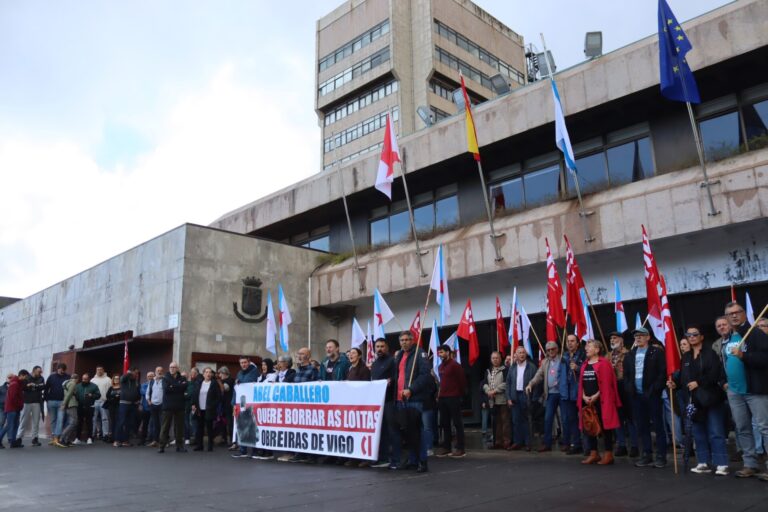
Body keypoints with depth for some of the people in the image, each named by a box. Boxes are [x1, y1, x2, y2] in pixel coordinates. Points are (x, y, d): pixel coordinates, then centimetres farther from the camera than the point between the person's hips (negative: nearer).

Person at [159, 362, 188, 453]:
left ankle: (179, 445, 15)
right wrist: (178, 387, -11)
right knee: (165, 426, -1)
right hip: (168, 406, -1)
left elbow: (184, 387, -10)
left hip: (179, 406, 2)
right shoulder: (165, 378, 5)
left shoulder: (182, 379, 8)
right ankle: (162, 446, 4)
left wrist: (172, 387, -11)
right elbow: (166, 388, -12)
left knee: (179, 426, 6)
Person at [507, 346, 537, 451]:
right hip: (515, 396, 3)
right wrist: (508, 398, 2)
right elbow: (508, 383, 10)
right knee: (516, 420, 6)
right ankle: (518, 442, 13)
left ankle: (528, 442, 9)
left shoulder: (531, 367, -2)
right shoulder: (512, 367, 9)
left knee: (527, 420, 2)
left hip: (527, 396, -3)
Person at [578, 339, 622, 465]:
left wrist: (596, 396, -16)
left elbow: (606, 384, -13)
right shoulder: (584, 365, 14)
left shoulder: (604, 363, -7)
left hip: (601, 401, -7)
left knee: (604, 426, -1)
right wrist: (584, 396, -2)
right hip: (587, 401, 7)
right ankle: (593, 453, 16)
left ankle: (608, 454, 8)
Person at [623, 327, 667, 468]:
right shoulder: (630, 355, 15)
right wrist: (629, 390, 0)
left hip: (652, 394, -5)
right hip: (636, 395, 5)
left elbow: (663, 372, -8)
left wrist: (655, 389, -15)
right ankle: (647, 455, 16)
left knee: (658, 424, 0)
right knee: (642, 426, 8)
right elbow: (626, 374, 14)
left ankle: (661, 456, 6)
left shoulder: (657, 352, -1)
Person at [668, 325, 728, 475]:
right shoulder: (685, 357, 14)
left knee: (716, 433, -6)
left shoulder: (710, 353, -3)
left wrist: (698, 382, -18)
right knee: (699, 433, 9)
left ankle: (721, 464, -3)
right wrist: (675, 384, -5)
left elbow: (715, 373, -15)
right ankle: (704, 463, 15)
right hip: (694, 400, 6)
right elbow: (683, 377, 13)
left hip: (710, 398, -6)